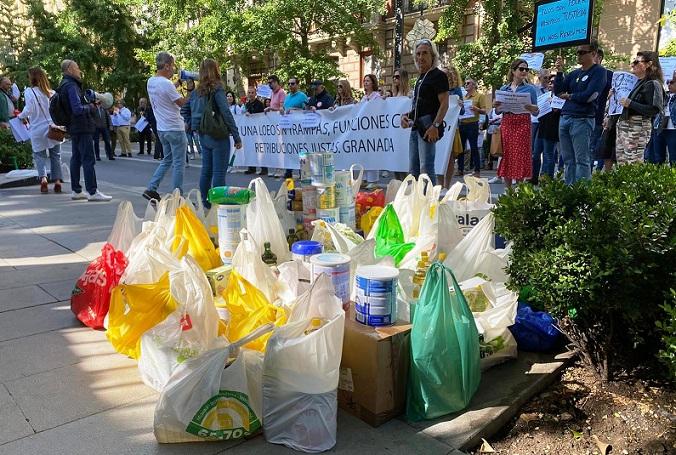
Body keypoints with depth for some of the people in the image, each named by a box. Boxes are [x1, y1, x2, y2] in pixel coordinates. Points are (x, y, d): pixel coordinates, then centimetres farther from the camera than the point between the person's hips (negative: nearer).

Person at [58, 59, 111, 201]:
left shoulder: (65, 85, 16)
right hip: (82, 127, -10)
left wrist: (89, 103, 7)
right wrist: (91, 107, -7)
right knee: (88, 159, -8)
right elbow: (78, 109, -24)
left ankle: (76, 191, 19)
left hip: (74, 128, 10)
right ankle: (92, 192, -7)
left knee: (76, 158, 13)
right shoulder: (71, 85, -16)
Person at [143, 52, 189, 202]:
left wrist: (178, 83, 16)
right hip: (175, 129, -9)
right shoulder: (166, 84, -19)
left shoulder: (150, 81, 7)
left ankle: (151, 189, 14)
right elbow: (181, 102, -11)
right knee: (178, 163, 0)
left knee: (167, 160, 20)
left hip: (162, 128, 9)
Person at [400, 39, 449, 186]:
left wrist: (435, 126, -24)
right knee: (413, 170, 11)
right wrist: (407, 115, 11)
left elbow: (444, 104, -14)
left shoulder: (438, 75, -6)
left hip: (428, 125, -9)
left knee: (426, 168, -12)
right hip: (416, 126, 9)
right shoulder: (421, 77, 21)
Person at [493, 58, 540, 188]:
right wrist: (496, 107, -8)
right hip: (506, 124, 2)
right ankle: (508, 190, 11)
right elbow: (498, 111, 14)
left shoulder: (530, 89, 6)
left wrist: (534, 109, -16)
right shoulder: (503, 88, 11)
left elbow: (536, 113, 6)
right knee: (506, 156, 1)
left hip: (523, 124, -2)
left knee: (520, 157, -4)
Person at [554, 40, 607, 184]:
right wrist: (559, 71, 0)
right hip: (565, 118, 7)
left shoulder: (599, 71, -1)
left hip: (582, 120, -7)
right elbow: (558, 91, 10)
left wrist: (568, 96, 2)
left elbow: (588, 96, -13)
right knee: (568, 160, 9)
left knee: (582, 160, -6)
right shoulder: (574, 73, 19)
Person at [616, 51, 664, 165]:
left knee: (634, 165, -10)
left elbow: (655, 109, -19)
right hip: (623, 126, 9)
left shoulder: (653, 84, -9)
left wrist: (630, 104, -19)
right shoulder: (637, 83, 18)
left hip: (637, 128, -9)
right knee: (621, 163, 10)